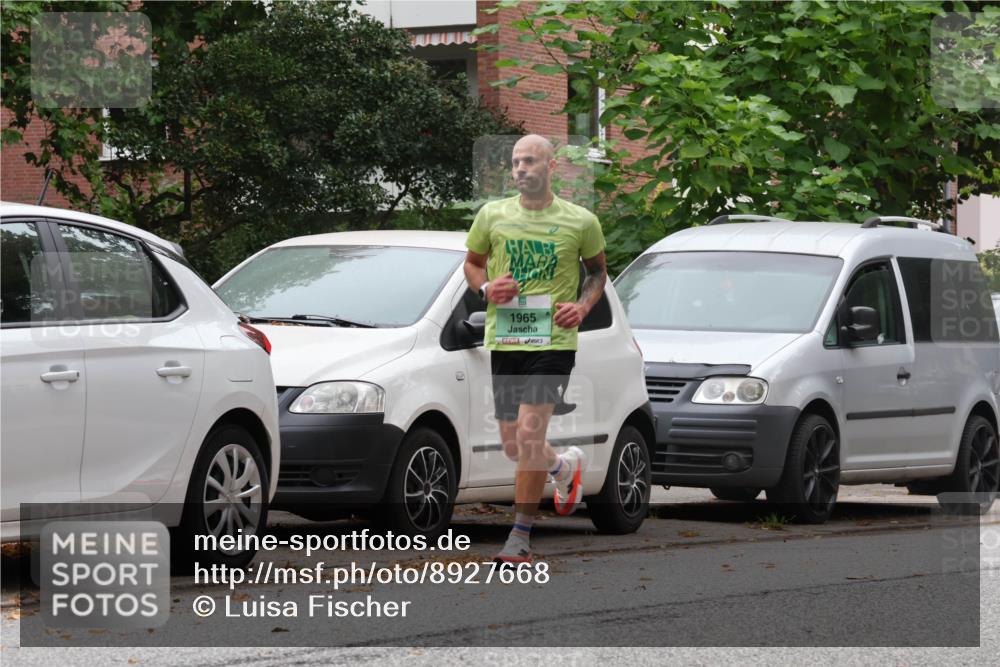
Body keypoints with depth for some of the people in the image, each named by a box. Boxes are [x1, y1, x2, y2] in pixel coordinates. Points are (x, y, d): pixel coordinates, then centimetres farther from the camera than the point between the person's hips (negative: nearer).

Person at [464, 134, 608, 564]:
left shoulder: (580, 222, 0)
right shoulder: (492, 215, 5)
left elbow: (598, 270, 15)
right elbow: (472, 263, 18)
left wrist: (583, 306, -4)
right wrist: (486, 288, -4)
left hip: (553, 341, -4)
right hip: (503, 340, 4)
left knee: (529, 435, -16)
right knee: (513, 446, 9)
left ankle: (521, 537, -6)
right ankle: (567, 466, 43)